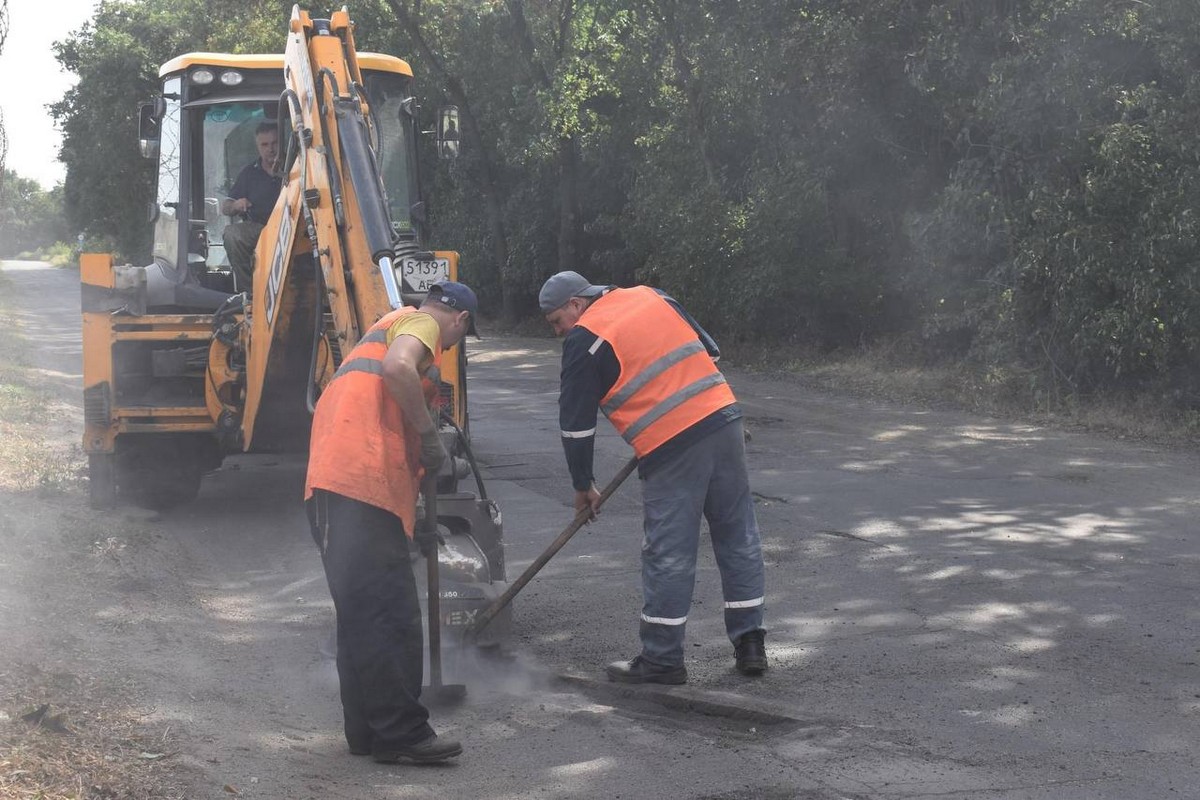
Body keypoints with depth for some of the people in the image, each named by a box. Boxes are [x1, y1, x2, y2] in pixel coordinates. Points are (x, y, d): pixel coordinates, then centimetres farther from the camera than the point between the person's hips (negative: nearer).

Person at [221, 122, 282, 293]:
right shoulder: (249, 172, 15)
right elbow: (224, 207, 15)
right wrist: (235, 206, -11)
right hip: (257, 228, 3)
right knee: (232, 233, -28)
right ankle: (248, 290, -24)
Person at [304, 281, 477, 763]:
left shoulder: (392, 325, 33)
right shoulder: (422, 323, 3)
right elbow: (398, 368, -21)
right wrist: (430, 435, -11)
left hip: (336, 485, 10)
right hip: (360, 486, -10)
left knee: (364, 614, 13)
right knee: (388, 614, -10)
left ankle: (369, 731, 17)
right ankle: (401, 734, -10)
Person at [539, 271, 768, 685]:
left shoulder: (584, 341, -2)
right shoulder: (652, 298, 16)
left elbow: (576, 423, 1)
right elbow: (710, 352, 22)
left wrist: (583, 486, 12)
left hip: (671, 449, -7)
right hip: (724, 420, 7)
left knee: (667, 554, 1)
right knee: (739, 538, 12)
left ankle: (661, 658, 8)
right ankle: (750, 643, 18)